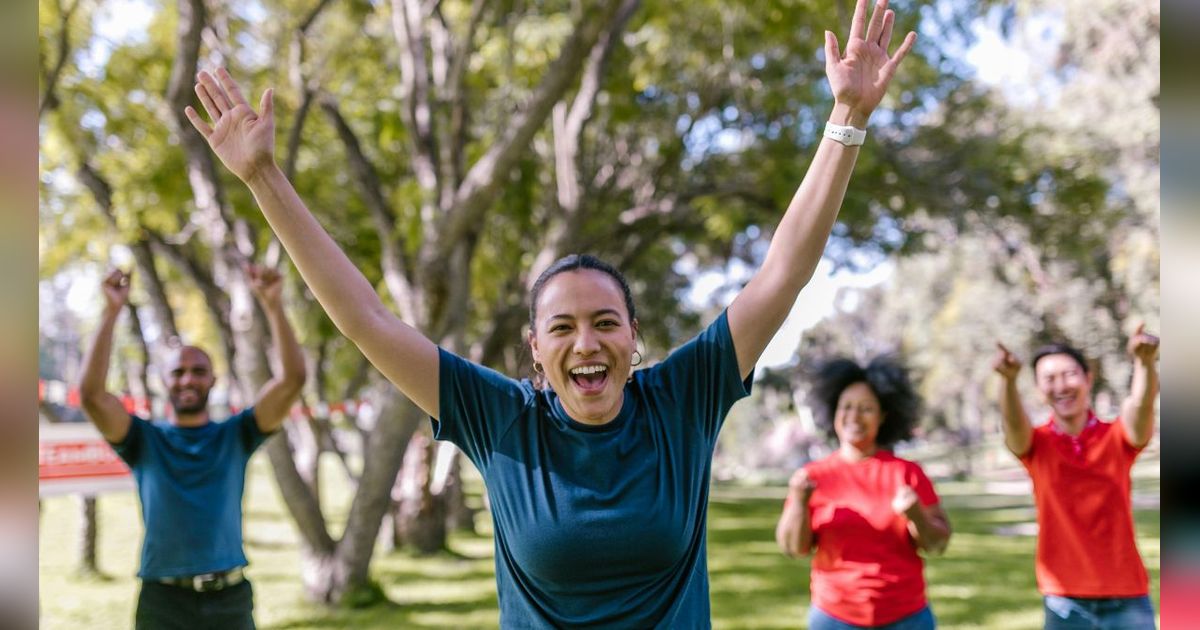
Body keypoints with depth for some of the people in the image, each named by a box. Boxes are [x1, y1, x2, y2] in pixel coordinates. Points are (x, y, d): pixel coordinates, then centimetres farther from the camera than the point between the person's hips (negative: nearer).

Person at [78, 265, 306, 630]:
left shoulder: (235, 435, 6)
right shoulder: (144, 440, 5)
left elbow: (292, 379, -4)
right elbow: (91, 394, -11)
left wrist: (272, 304, -13)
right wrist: (112, 312, -16)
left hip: (230, 598, 1)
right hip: (163, 601, -1)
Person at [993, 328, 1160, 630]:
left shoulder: (1118, 437, -1)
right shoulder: (1037, 445, -2)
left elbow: (1142, 405, -22)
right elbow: (1013, 422, -24)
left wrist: (1144, 362, -44)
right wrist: (1009, 379, -46)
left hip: (1126, 597, 0)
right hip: (1064, 601, 0)